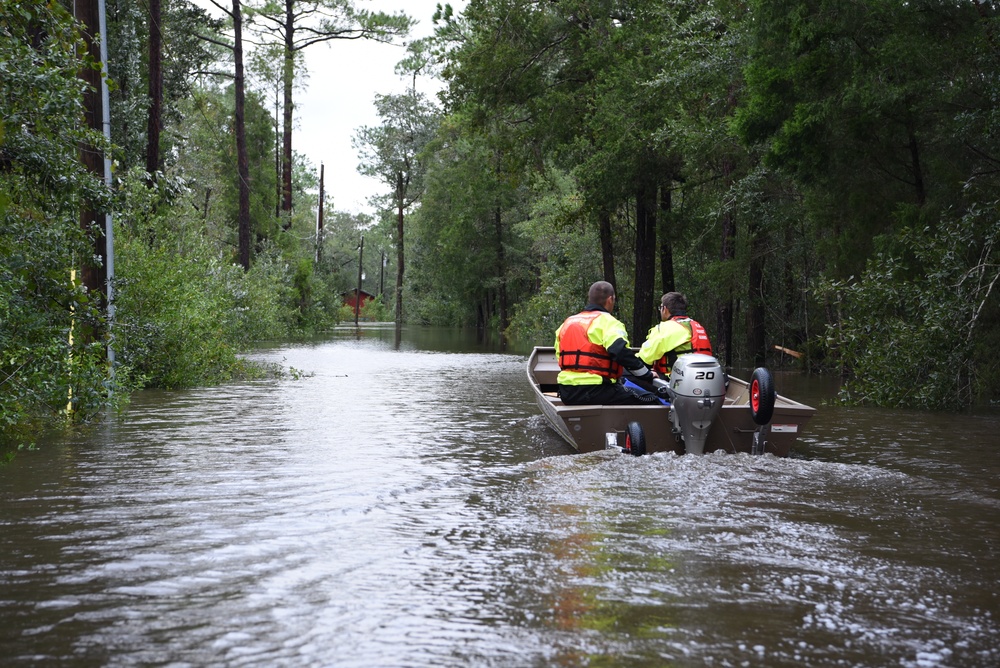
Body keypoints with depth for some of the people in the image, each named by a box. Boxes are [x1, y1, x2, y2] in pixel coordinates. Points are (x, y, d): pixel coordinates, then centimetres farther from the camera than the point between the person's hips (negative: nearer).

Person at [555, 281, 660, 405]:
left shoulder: (567, 323, 17)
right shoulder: (607, 321, -6)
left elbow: (559, 356, 23)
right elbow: (622, 353, -19)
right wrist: (648, 376, -8)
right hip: (595, 392, -8)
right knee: (650, 401, -2)